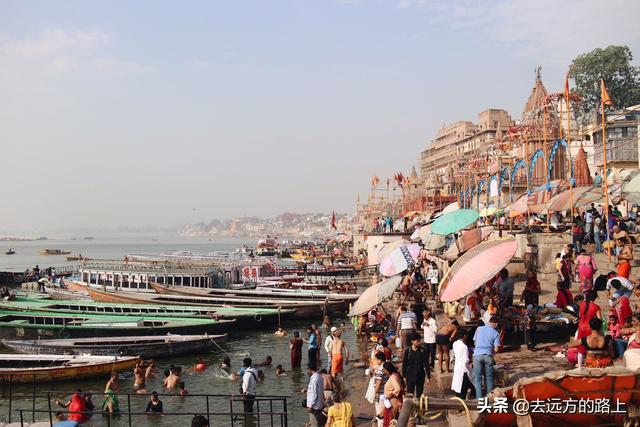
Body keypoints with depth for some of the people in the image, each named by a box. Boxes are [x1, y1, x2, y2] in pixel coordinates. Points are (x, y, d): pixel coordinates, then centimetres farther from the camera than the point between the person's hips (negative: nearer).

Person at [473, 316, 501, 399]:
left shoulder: (479, 329, 10)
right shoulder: (496, 333, 4)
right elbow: (496, 349, -1)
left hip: (477, 354, 1)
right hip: (488, 355, -1)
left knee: (477, 378, 5)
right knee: (489, 378, 12)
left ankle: (479, 398, 1)